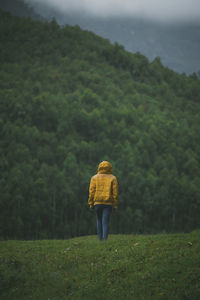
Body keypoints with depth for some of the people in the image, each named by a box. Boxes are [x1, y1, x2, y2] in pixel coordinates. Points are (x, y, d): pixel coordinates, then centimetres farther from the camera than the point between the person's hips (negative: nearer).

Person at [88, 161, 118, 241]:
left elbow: (91, 191, 2)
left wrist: (91, 204, 5)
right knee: (105, 222, -2)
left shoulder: (94, 178, 6)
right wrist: (115, 205, 4)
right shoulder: (113, 178, 4)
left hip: (97, 203, 1)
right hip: (108, 203, -1)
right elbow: (115, 192, 0)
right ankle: (104, 239, -12)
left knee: (99, 221, 15)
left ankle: (100, 239, 13)